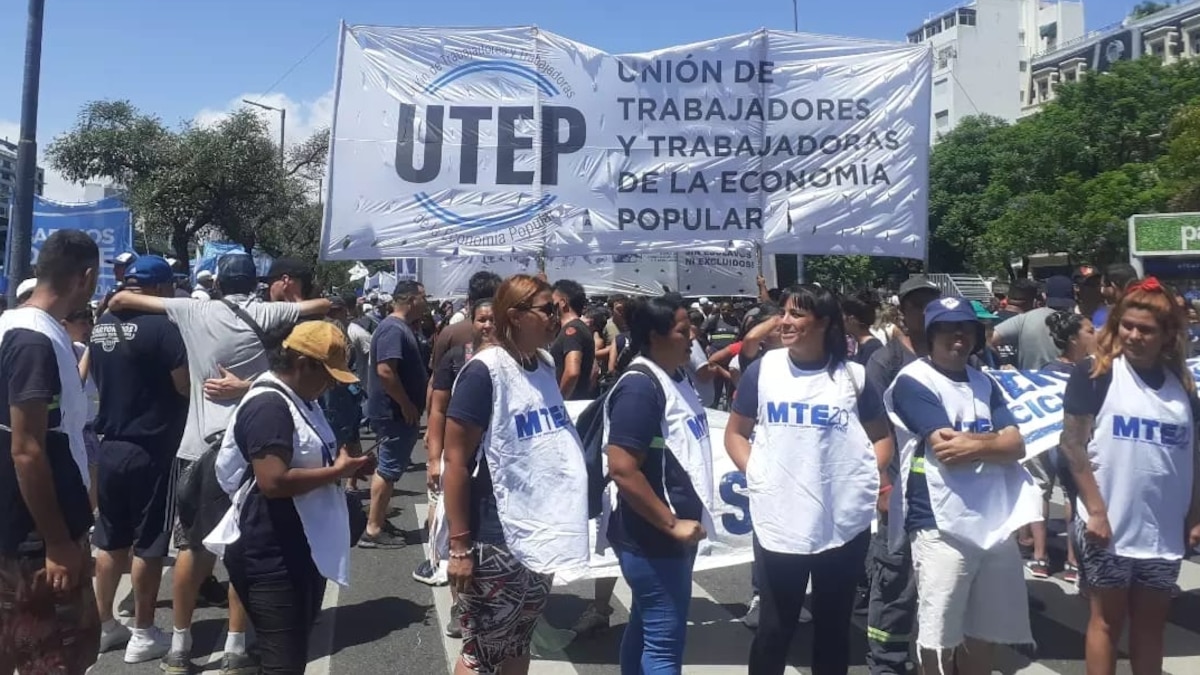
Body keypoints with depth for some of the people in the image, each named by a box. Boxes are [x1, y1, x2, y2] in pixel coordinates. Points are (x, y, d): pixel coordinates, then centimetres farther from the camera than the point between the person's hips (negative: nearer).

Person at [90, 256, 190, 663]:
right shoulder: (160, 326, -16)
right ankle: (143, 635, 11)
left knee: (110, 541, 16)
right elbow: (186, 385, -15)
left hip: (109, 447, 7)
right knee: (148, 544, 3)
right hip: (150, 451, -7)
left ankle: (104, 625, 26)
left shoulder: (102, 326, 8)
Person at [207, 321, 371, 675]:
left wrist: (340, 460, 6)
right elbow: (274, 482, -30)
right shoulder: (268, 406, -20)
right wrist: (336, 471, -19)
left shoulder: (298, 400, 13)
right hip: (273, 558, -11)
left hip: (303, 549, 11)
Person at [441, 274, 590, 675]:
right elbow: (455, 461, -17)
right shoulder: (485, 371, -16)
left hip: (540, 533, 7)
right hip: (495, 540, -7)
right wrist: (459, 545, -18)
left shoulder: (545, 366, 5)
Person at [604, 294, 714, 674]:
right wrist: (671, 524, -22)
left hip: (676, 532, 9)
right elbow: (622, 470, -26)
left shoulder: (678, 378, 9)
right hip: (653, 537, -9)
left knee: (646, 628, 20)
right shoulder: (640, 387, -20)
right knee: (664, 643, -3)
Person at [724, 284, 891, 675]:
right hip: (779, 522, -1)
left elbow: (881, 437, 12)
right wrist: (754, 474, -7)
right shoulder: (762, 370, 1)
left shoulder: (854, 375, 3)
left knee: (833, 625, 16)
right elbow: (735, 433, 8)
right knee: (774, 626, 8)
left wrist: (871, 474, -5)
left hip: (845, 523, 1)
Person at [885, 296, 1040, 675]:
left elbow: (1017, 446, 5)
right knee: (939, 637, 0)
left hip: (997, 524, 7)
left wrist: (975, 445, -13)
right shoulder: (913, 382, -5)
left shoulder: (985, 384, 17)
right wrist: (993, 439, -1)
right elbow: (947, 450, -16)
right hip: (940, 526, -6)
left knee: (984, 633, 15)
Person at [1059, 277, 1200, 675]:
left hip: (1164, 530, 4)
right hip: (1108, 523, -4)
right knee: (1107, 620, 7)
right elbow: (1072, 443, -10)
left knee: (1151, 624, 14)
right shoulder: (1095, 373, -6)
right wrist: (1096, 511, -14)